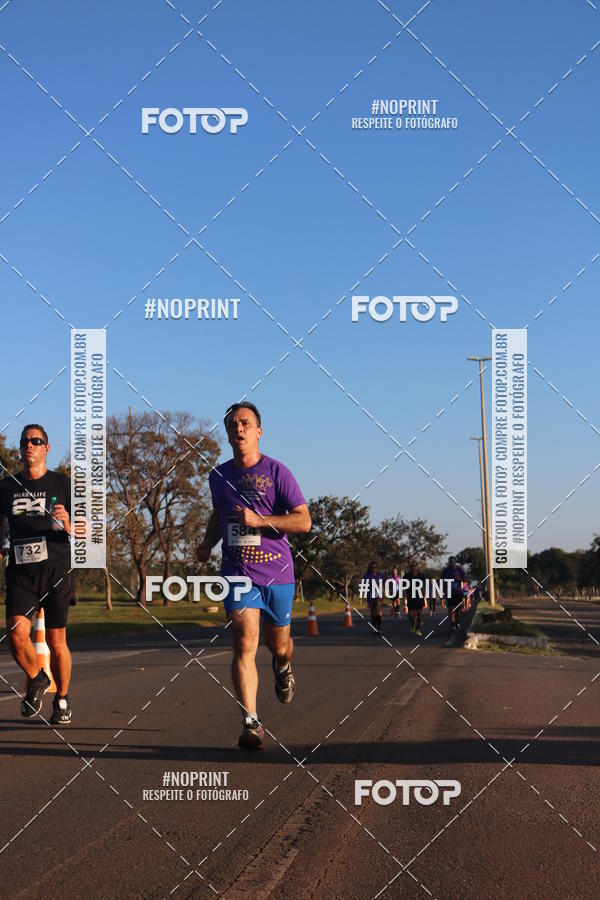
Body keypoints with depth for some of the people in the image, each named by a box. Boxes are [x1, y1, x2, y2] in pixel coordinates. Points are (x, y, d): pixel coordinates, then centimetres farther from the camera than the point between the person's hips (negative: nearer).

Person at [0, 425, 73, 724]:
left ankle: (62, 699, 24)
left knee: (56, 641, 2)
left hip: (56, 570, -1)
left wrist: (68, 524, -19)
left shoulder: (62, 484, 2)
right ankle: (36, 680, 14)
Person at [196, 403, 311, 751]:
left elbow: (304, 520, -9)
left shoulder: (276, 472, -5)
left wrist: (259, 520, -19)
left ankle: (283, 667, 51)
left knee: (278, 643, 13)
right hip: (237, 572, 2)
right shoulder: (219, 476, 9)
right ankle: (252, 723, -15)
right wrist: (208, 542, 10)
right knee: (245, 644, -14)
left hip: (277, 572, -1)